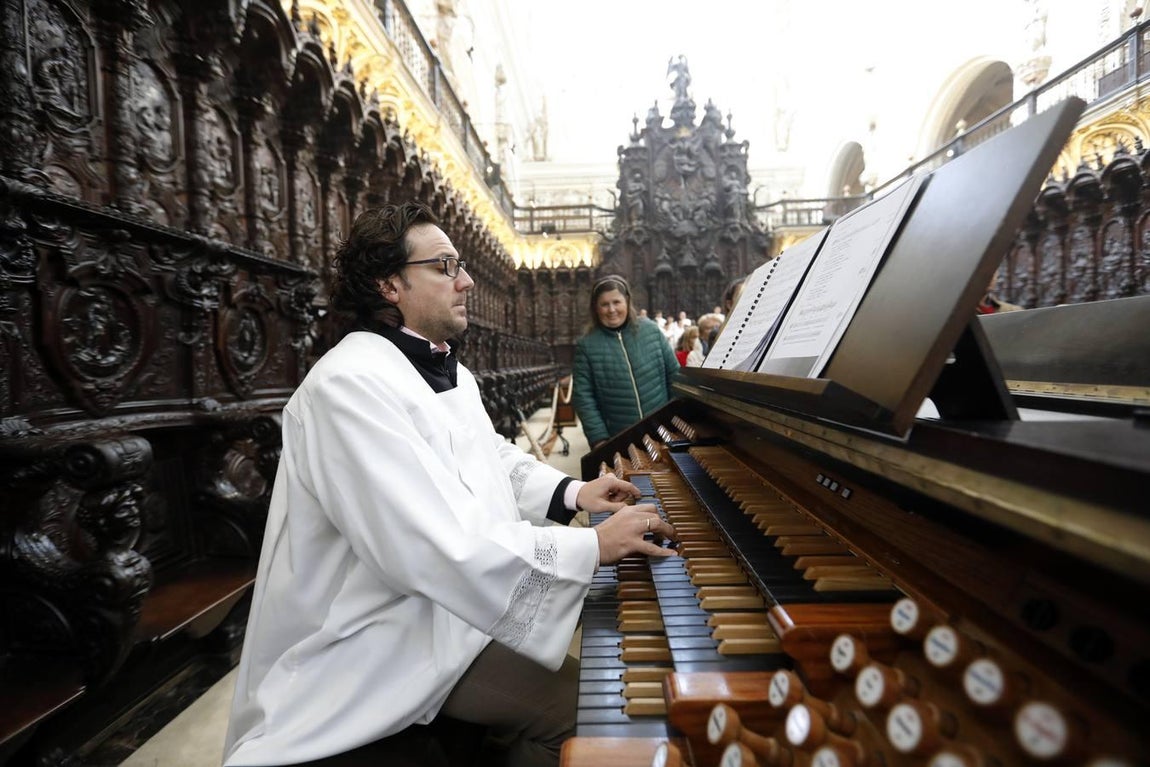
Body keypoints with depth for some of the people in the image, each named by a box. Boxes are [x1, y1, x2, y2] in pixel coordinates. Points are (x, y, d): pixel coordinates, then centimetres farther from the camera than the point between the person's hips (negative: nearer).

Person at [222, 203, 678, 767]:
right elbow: (444, 549, -33)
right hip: (378, 646, -8)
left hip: (440, 604, 9)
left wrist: (572, 493, 2)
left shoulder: (447, 371, 8)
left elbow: (495, 456, 17)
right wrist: (594, 545, -27)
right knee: (572, 705, -14)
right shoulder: (351, 382, -25)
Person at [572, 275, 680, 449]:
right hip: (619, 441, -2)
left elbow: (674, 375, 6)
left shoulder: (651, 330, 0)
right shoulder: (586, 345, -6)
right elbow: (583, 396, -7)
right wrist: (599, 438, -12)